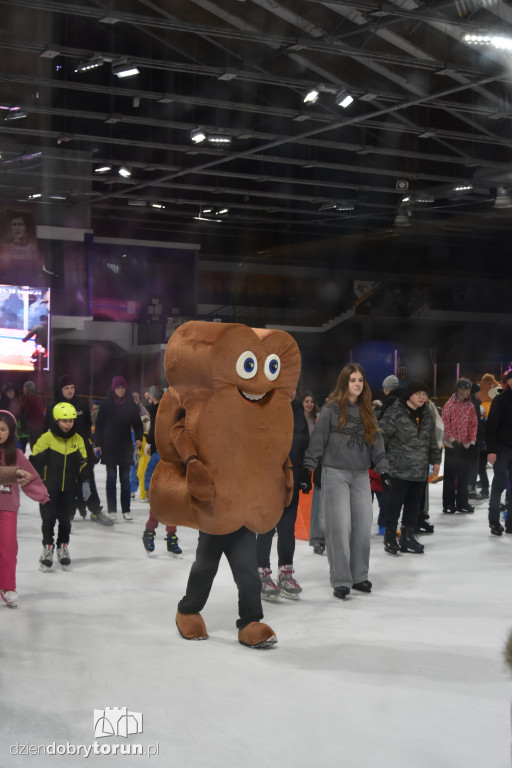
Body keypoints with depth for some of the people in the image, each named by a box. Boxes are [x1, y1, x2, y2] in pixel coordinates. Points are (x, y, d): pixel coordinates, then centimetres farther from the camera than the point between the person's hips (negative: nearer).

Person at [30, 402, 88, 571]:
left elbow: (83, 463, 11)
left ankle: (63, 548, 23)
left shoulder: (78, 440, 3)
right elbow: (34, 459, -4)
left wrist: (85, 482, 6)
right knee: (48, 518, -1)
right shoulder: (46, 438, -9)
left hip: (69, 488, 3)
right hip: (49, 487, -3)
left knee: (66, 520, 9)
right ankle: (47, 549, 12)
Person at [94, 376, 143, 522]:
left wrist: (138, 438, -8)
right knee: (111, 478, 1)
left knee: (125, 479, 4)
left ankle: (126, 510, 9)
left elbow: (137, 423, 9)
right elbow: (99, 425, 3)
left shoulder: (130, 405, 5)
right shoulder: (106, 405, 1)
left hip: (125, 447, 1)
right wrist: (98, 444, -2)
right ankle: (112, 511, 4)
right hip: (109, 447, -1)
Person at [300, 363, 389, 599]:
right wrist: (308, 470, -9)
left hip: (361, 476, 5)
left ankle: (359, 576, 15)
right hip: (336, 474, -5)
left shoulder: (366, 411, 12)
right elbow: (317, 440, -5)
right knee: (340, 527, -8)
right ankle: (341, 580, -3)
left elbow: (376, 442, 15)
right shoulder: (332, 409, -4)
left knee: (363, 527, 3)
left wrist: (382, 469, 7)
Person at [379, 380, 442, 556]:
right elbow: (383, 434, -10)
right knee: (395, 502, -2)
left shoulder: (427, 414, 10)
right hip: (399, 468, -6)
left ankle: (408, 537, 20)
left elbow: (432, 439, 20)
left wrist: (436, 460, 21)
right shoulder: (396, 412, -12)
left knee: (414, 503, 11)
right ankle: (390, 537, 8)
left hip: (420, 469, 6)